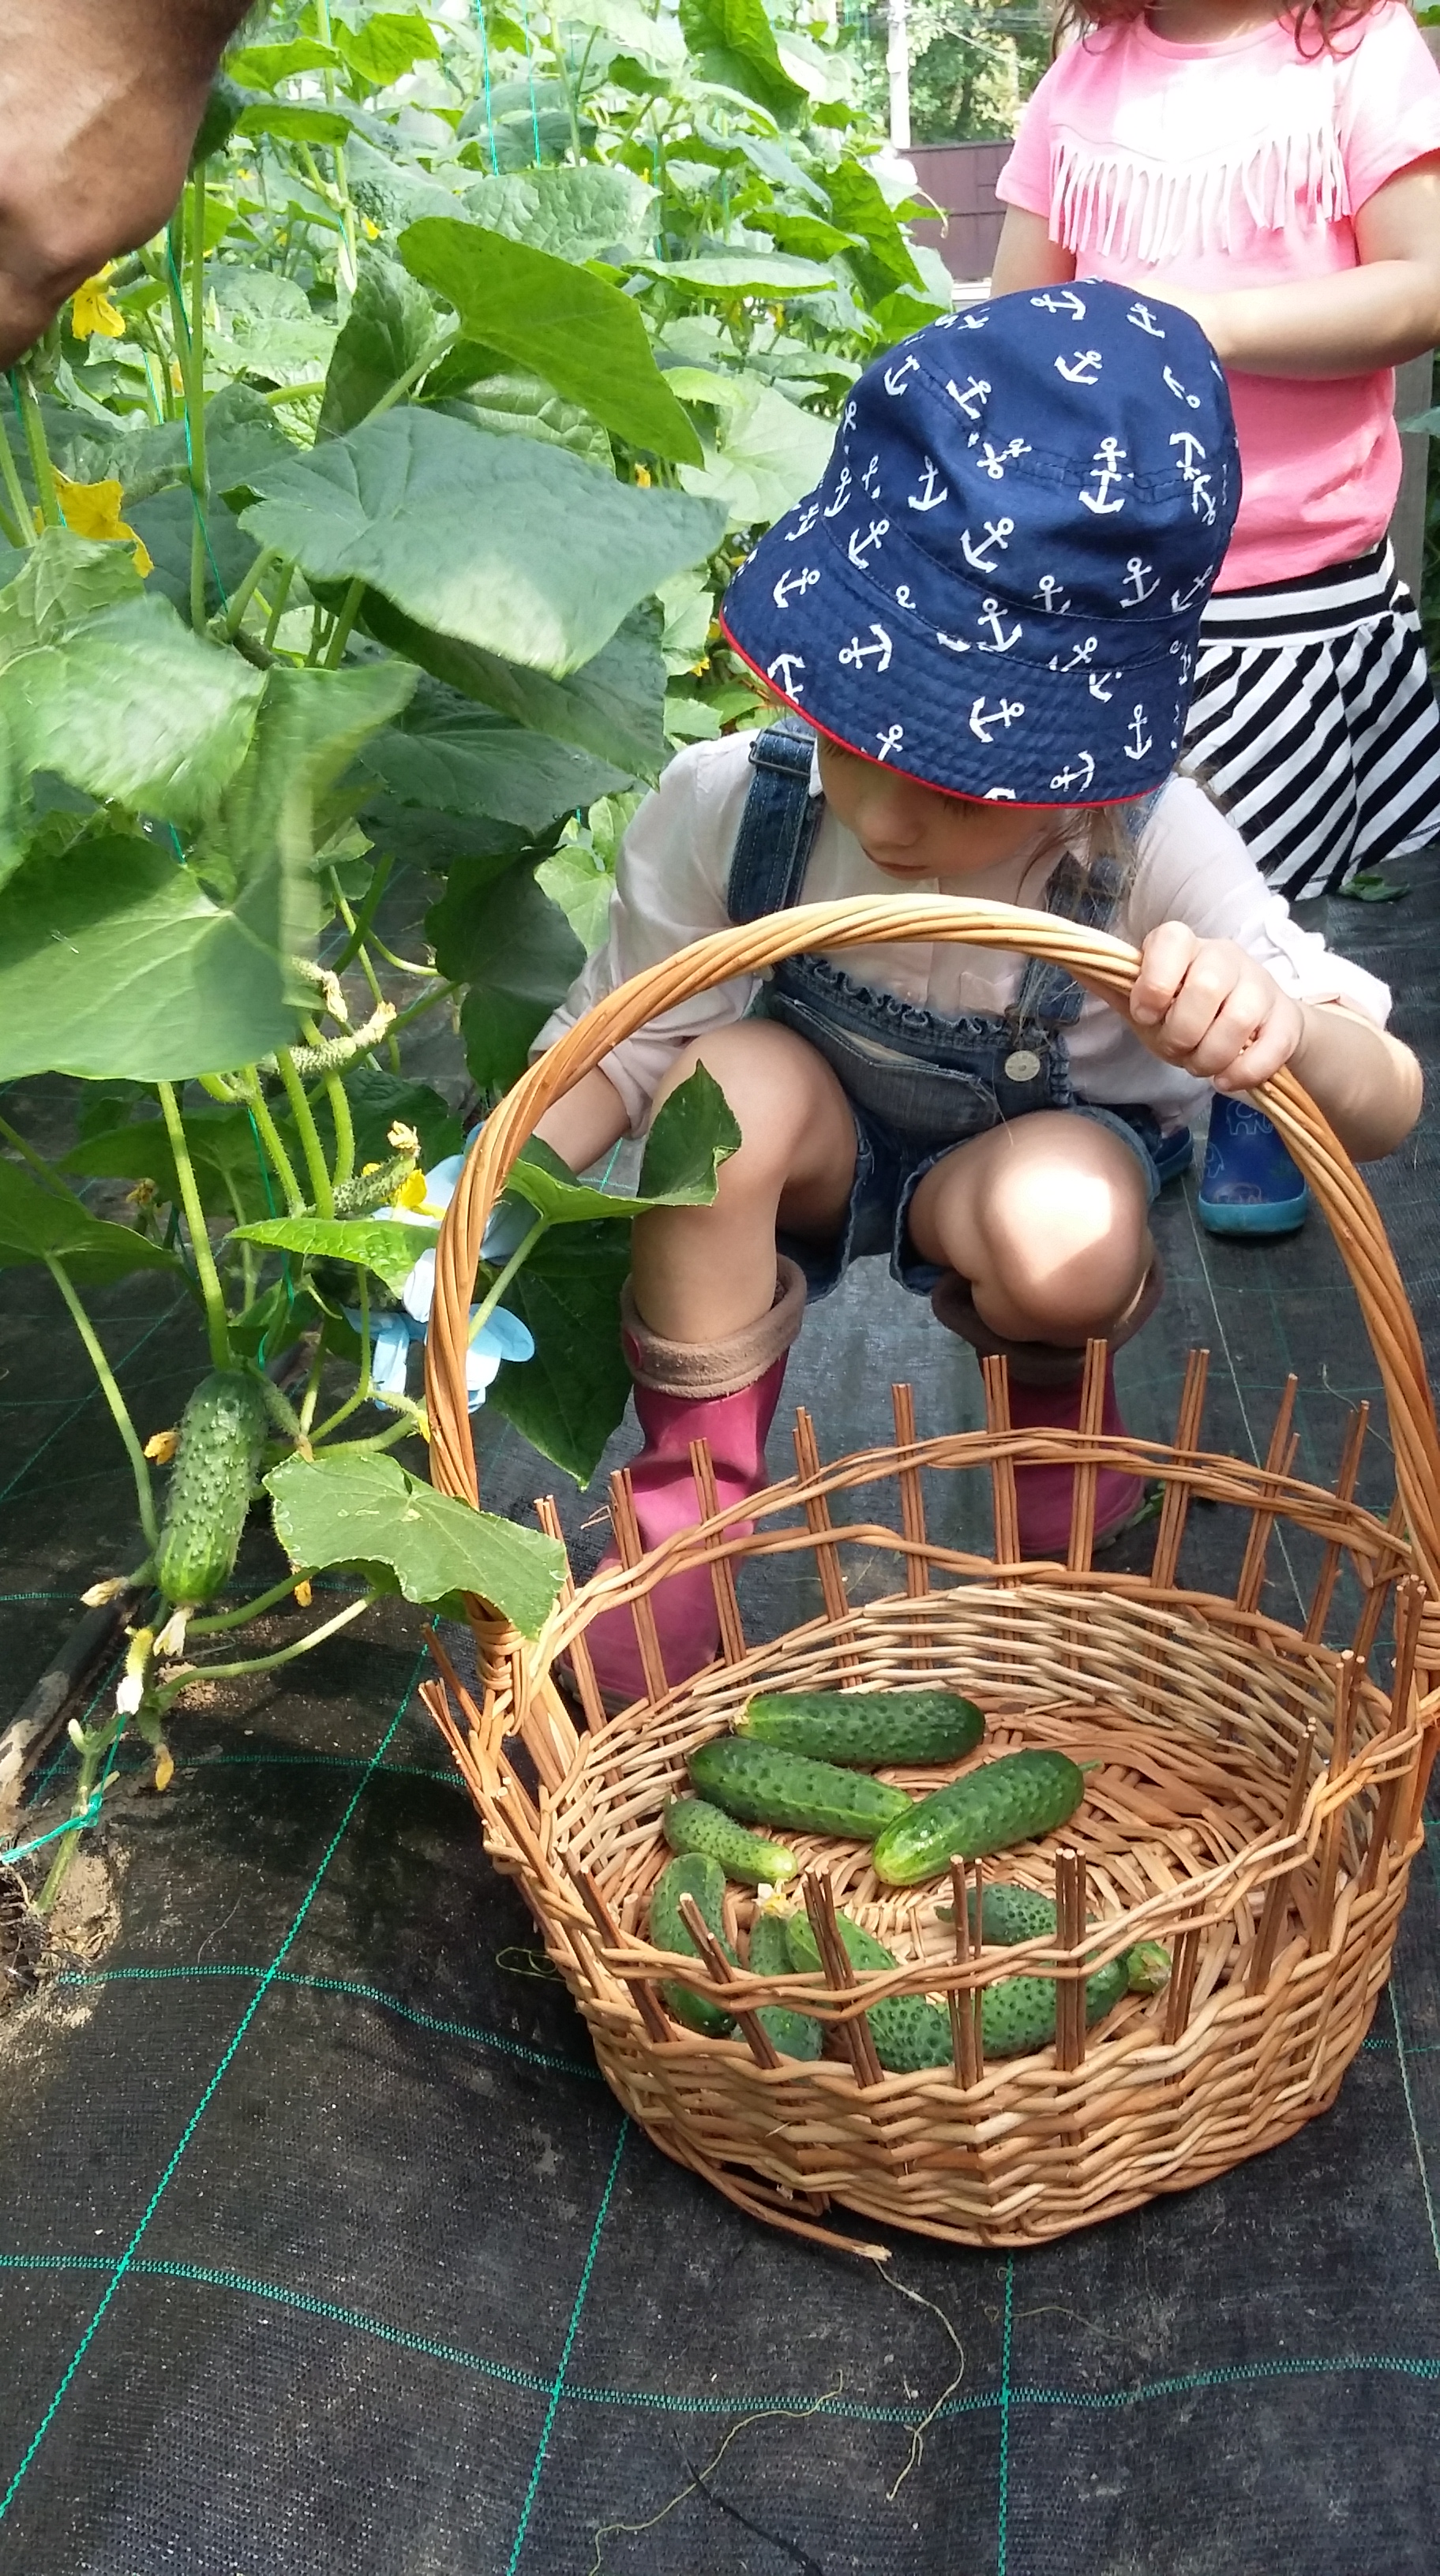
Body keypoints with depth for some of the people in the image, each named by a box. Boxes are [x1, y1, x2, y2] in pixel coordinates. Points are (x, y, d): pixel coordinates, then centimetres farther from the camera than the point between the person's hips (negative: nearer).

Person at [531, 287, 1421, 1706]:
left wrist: (1282, 1030, -52)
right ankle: (692, 1481, -10)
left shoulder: (1149, 850, -30)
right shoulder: (724, 807, -27)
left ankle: (1053, 1391, 3)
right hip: (811, 1154, 2)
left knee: (1063, 1225, -37)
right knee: (734, 1081, -33)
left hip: (1029, 1157, -1)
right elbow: (611, 1052, -18)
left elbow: (1387, 1104, -28)